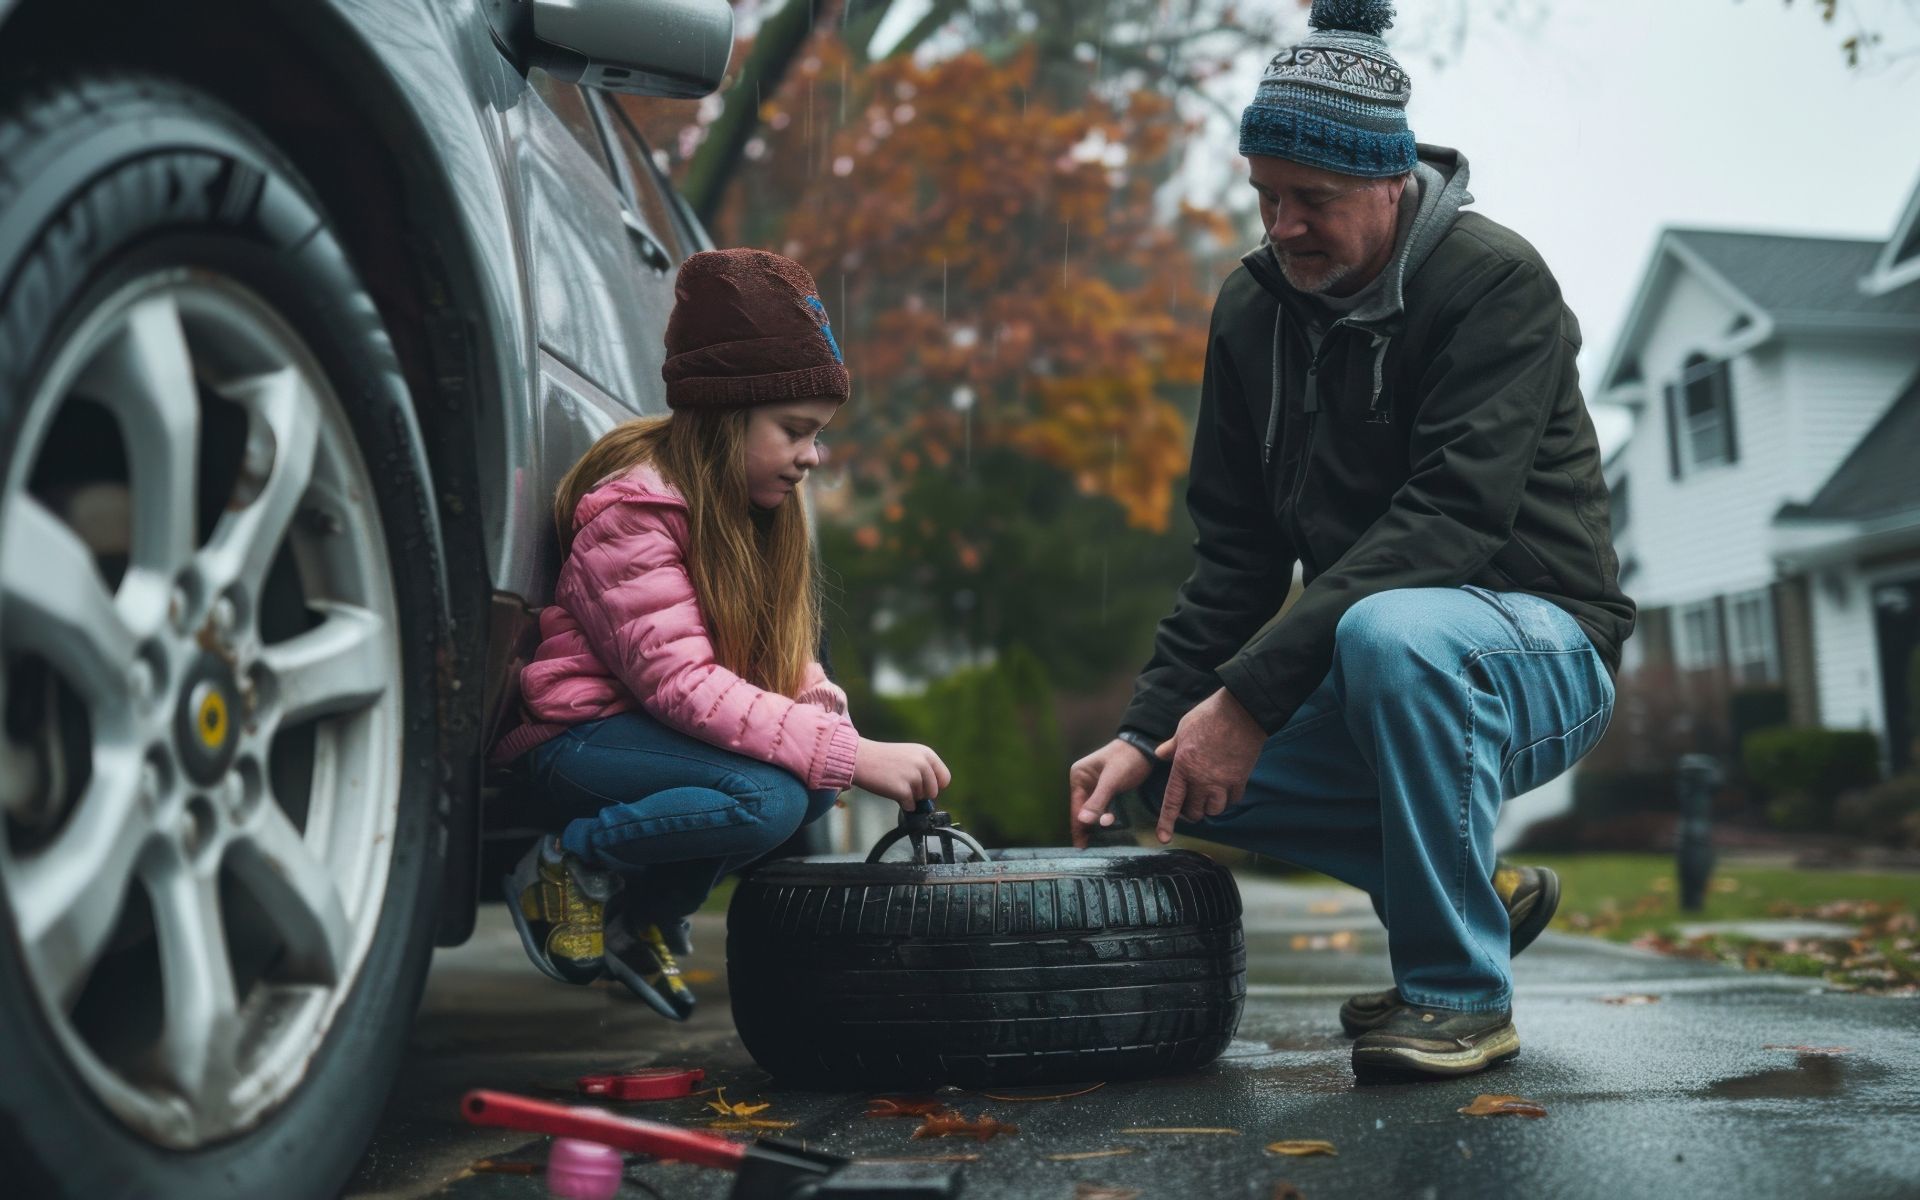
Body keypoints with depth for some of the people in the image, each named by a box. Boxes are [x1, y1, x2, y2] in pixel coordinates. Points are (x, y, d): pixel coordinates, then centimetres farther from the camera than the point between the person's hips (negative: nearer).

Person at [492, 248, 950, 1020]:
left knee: (817, 782, -15)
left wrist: (824, 709, -17)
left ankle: (645, 915, 2)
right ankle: (568, 868, -8)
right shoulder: (631, 507, -20)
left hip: (656, 729, 9)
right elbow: (678, 681, -28)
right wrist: (851, 756, -34)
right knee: (765, 798, -31)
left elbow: (783, 656, 7)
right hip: (575, 736, -9)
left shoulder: (755, 507, 7)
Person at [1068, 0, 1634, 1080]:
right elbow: (1236, 553, 3)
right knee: (1186, 774, -9)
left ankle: (1463, 993, -19)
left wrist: (1250, 694, -33)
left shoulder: (1497, 282, -16)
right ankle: (1484, 891, 8)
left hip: (1540, 645, -7)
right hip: (1374, 667, 7)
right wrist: (1149, 728, -10)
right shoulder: (1255, 311, 3)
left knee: (1390, 633, -38)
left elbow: (1451, 517, -28)